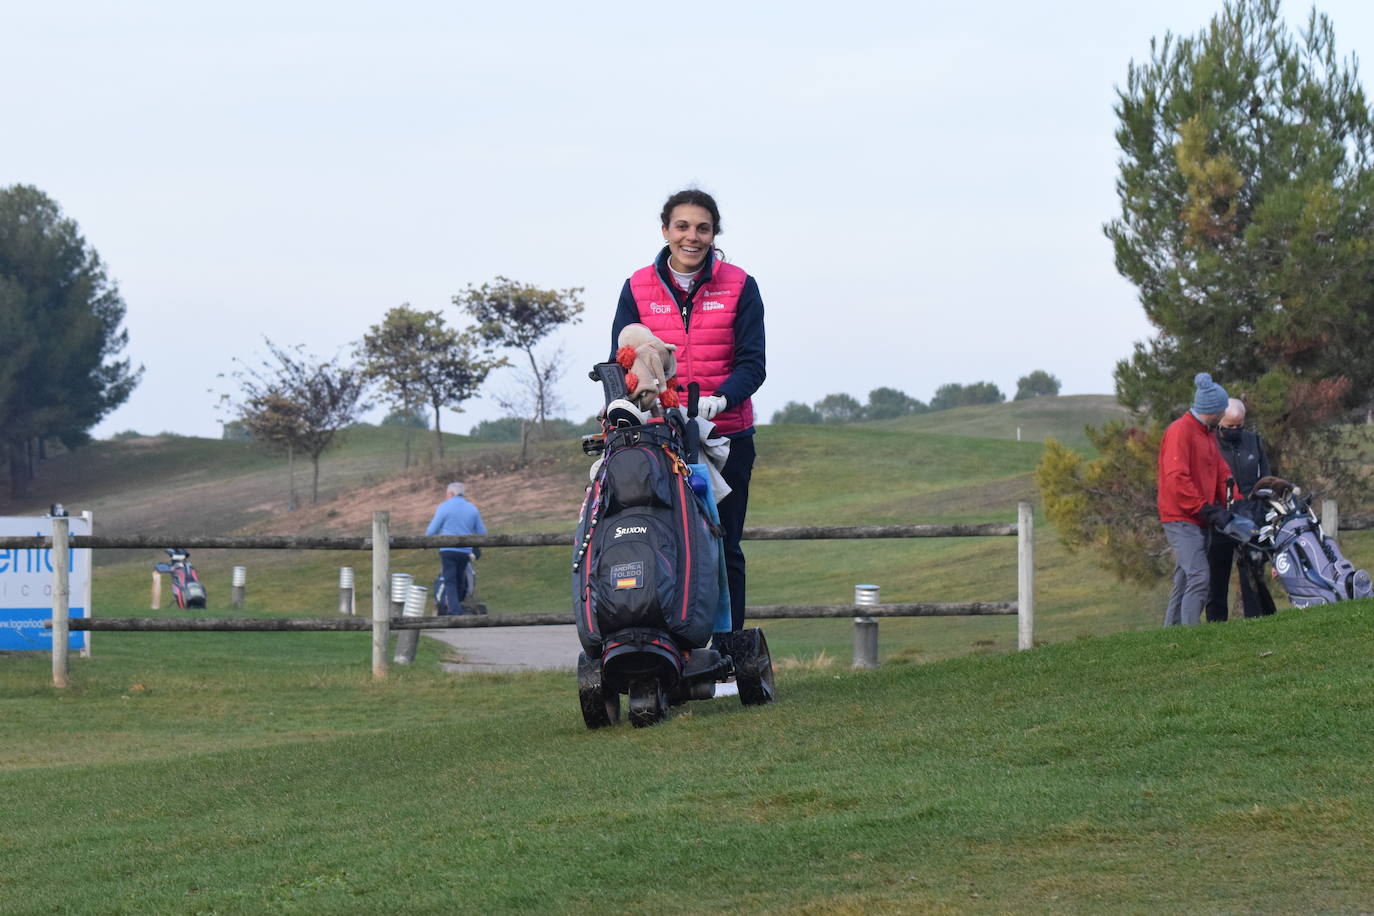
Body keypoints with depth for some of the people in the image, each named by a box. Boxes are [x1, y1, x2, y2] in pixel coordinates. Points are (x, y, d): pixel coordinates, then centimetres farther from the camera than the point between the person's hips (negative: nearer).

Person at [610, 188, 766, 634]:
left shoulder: (739, 287, 3)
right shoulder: (638, 288, 7)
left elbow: (752, 364, -3)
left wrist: (720, 399, -23)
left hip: (726, 436, 0)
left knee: (724, 549, 1)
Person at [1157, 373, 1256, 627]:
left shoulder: (1208, 434, 20)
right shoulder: (1180, 431, -12)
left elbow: (1221, 474, 21)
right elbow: (1176, 479, -20)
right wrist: (1206, 509, -19)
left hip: (1201, 520, 10)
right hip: (1182, 519, -10)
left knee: (1184, 581, 9)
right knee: (1198, 577, -18)